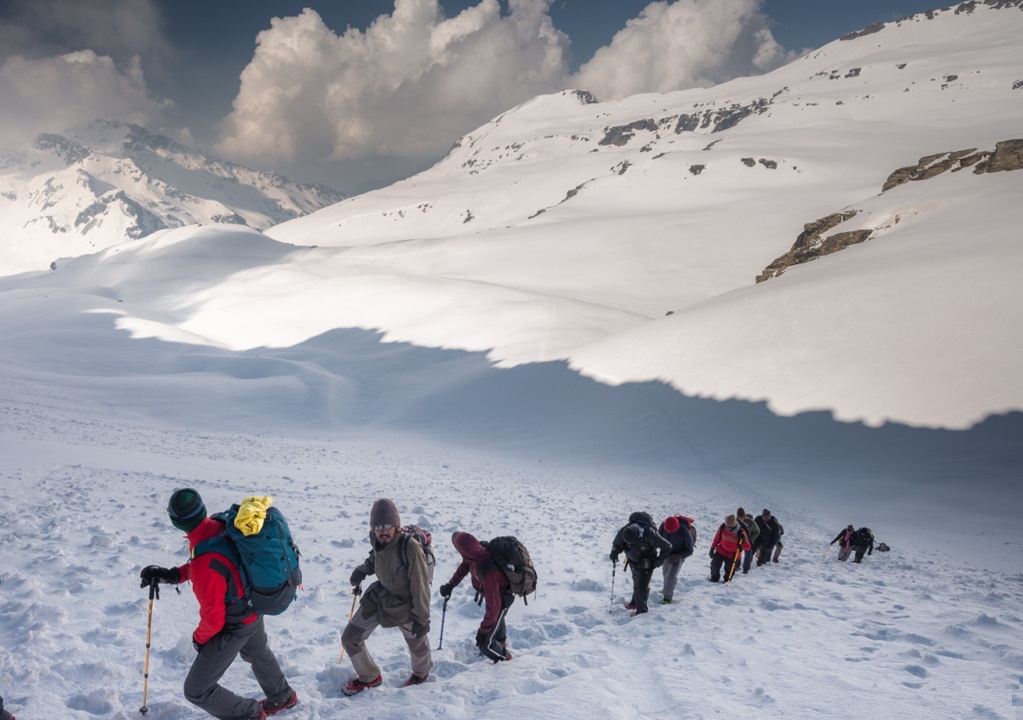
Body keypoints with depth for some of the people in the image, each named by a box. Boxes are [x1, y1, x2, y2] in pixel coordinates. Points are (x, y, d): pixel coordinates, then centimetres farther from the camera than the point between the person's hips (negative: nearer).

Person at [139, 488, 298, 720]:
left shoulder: (205, 565, -40)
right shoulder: (220, 526, -19)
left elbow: (213, 619, -27)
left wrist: (199, 638, -6)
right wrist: (173, 575, -1)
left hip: (233, 628, -8)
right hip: (254, 608, 8)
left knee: (196, 691, 8)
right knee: (257, 652, 37)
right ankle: (282, 697, 60)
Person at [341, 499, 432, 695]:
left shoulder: (410, 547, -33)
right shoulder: (376, 539, -15)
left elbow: (420, 586, -23)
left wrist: (422, 619, -17)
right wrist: (364, 569, -7)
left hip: (404, 603, -5)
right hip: (380, 596, 5)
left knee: (416, 641, 16)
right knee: (350, 638, 5)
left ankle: (421, 672, 53)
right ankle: (369, 677, 32)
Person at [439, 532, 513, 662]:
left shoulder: (488, 573, -46)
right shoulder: (478, 552, -24)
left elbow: (493, 606, -38)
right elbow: (465, 565, 2)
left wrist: (483, 630, -30)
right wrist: (451, 584, 4)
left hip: (501, 599, -8)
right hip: (493, 592, 8)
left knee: (484, 643, -1)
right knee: (497, 620, 35)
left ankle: (505, 658, 27)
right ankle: (501, 644, 63)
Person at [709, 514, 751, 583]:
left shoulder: (741, 532, -26)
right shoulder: (723, 527, -19)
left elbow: (747, 547, -21)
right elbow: (717, 537, 1)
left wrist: (743, 541, -42)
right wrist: (712, 548, 6)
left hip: (733, 555, -2)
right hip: (721, 551, 2)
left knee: (729, 569, 7)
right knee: (715, 565, 4)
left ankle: (727, 580, 35)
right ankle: (714, 578, 31)